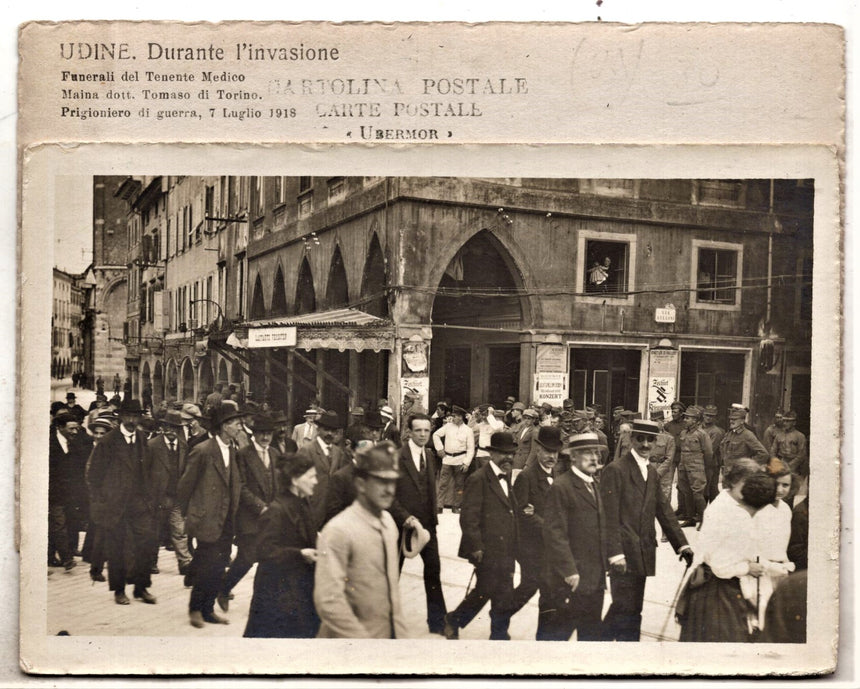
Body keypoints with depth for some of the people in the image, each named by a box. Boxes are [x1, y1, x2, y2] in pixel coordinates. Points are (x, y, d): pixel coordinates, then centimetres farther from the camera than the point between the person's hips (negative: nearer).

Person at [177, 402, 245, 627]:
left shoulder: (233, 451, 8)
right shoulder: (202, 451, -13)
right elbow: (185, 486, -7)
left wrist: (232, 515, 10)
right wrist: (189, 516, -1)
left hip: (226, 522, 7)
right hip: (208, 521, -6)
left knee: (218, 568, 10)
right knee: (207, 568, -1)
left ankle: (208, 609, 22)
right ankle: (195, 609, 16)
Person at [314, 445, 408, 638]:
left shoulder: (388, 521, 3)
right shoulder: (338, 531, -20)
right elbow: (328, 602, -23)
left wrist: (401, 633, 8)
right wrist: (361, 639, -21)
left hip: (390, 633, 6)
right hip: (350, 637, -6)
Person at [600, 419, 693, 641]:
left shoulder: (651, 472, 15)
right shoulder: (615, 470, -10)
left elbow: (664, 511, 15)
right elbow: (610, 517, -14)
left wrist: (682, 545, 7)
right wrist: (615, 554, -19)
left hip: (642, 553, 7)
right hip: (624, 553, -7)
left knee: (633, 609, 12)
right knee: (625, 606, -7)